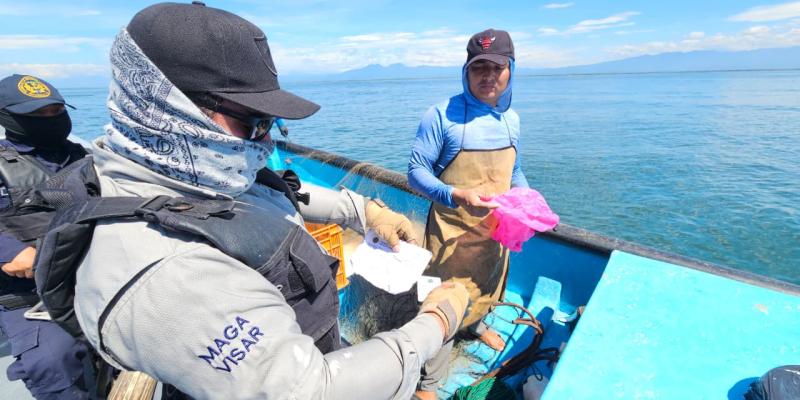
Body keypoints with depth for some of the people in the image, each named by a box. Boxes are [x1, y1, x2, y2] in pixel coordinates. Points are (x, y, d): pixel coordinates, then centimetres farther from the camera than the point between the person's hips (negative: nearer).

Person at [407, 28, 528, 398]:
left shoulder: (511, 119, 2)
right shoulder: (442, 114, -17)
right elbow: (417, 172, -17)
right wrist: (457, 195, -32)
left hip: (496, 228, 6)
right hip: (453, 231, -6)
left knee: (486, 287, 28)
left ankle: (476, 325, 62)